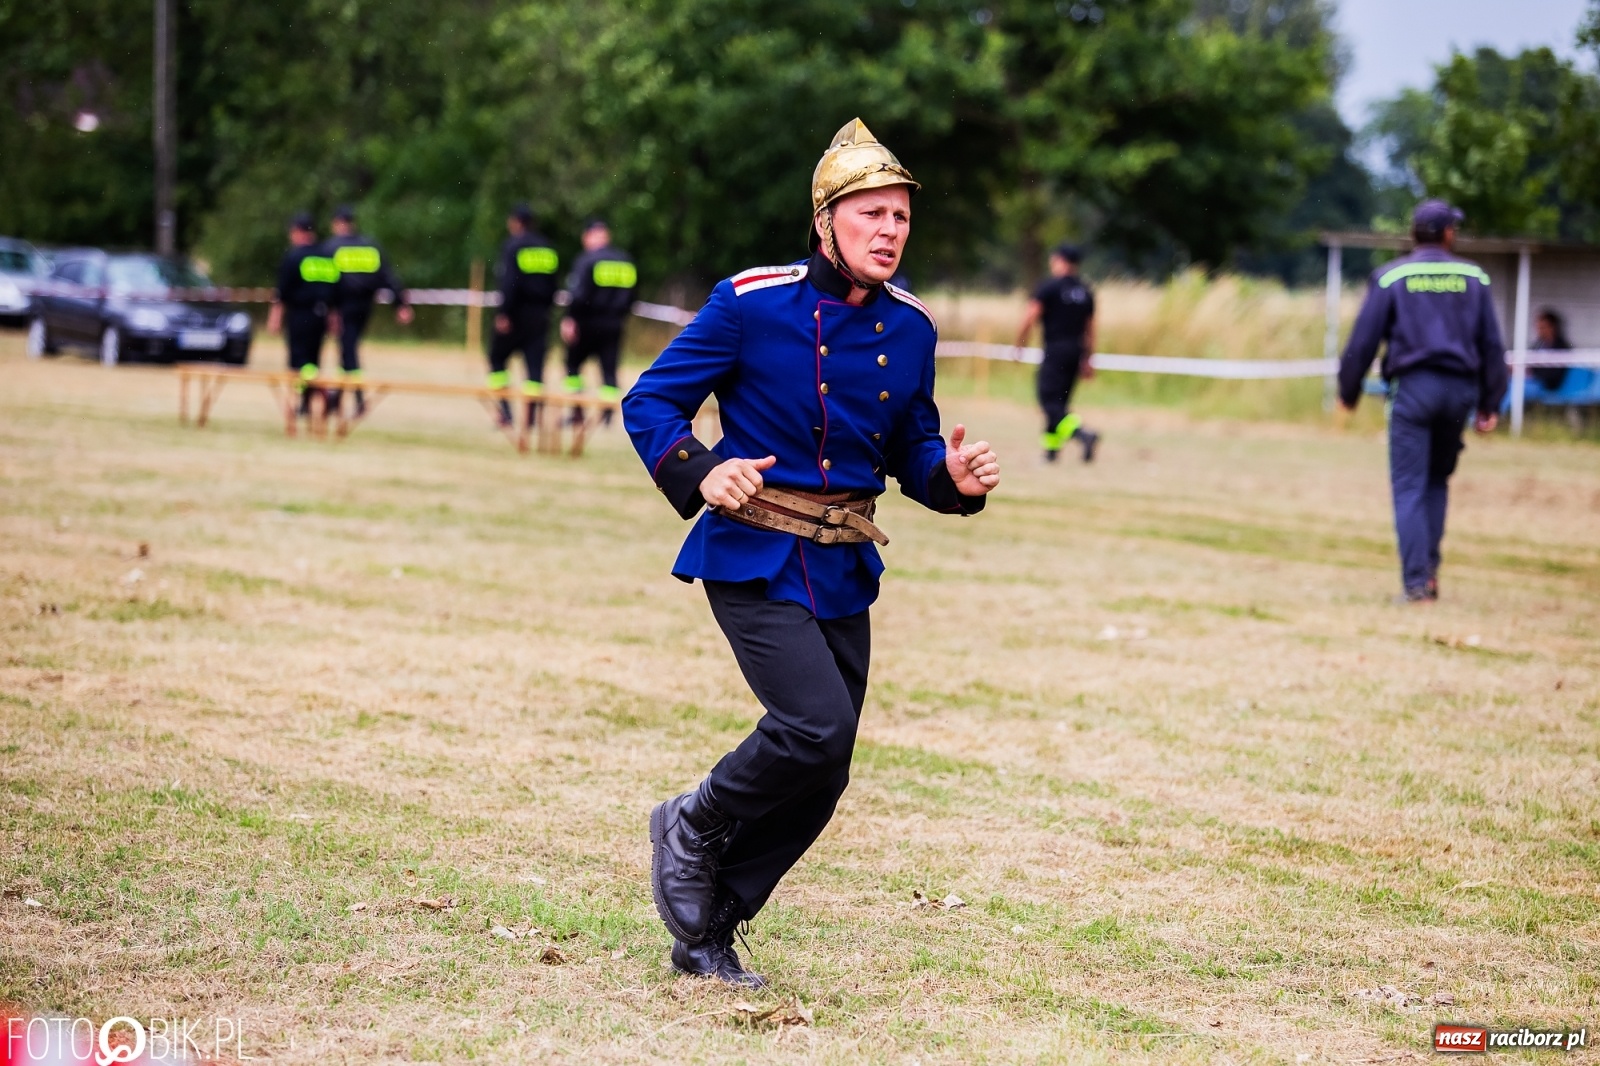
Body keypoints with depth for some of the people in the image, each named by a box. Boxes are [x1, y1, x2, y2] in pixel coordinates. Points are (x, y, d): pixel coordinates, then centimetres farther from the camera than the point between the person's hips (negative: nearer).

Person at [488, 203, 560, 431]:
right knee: (535, 362, 4)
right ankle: (531, 416, 0)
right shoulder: (547, 248, 10)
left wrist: (504, 313, -17)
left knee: (497, 356, 9)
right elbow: (552, 285, 12)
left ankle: (505, 410, -1)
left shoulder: (512, 246, -9)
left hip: (517, 311, -5)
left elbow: (509, 283, -17)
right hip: (540, 314, 5)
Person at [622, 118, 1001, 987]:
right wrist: (699, 474, -26)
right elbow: (649, 401, -7)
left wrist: (953, 477, -8)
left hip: (846, 572, 6)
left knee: (821, 778, 7)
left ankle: (706, 935, 24)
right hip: (753, 560, -6)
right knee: (816, 726, -23)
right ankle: (694, 826, 7)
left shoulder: (911, 330, 4)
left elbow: (910, 449, 15)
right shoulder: (752, 304, -12)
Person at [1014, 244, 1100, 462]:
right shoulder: (1085, 292, 13)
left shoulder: (1049, 286, -5)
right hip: (1076, 351, 7)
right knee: (1060, 401, 16)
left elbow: (1030, 318, -11)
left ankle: (1082, 434, -30)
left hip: (1055, 349, -7)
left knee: (1050, 401, -10)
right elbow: (1090, 330, 15)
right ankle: (1051, 448, 17)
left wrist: (1019, 344, 1)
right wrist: (1087, 360, 20)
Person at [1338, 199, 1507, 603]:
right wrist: (1490, 403, 13)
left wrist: (1348, 390, 10)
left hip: (1413, 387, -3)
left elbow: (1364, 339, -1)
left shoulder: (1391, 276, 2)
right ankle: (1429, 569, 11)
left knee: (1409, 487, -2)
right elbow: (1492, 344, 9)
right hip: (1460, 388, 3)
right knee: (1437, 480, 18)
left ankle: (1416, 581, -10)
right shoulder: (1473, 278, 9)